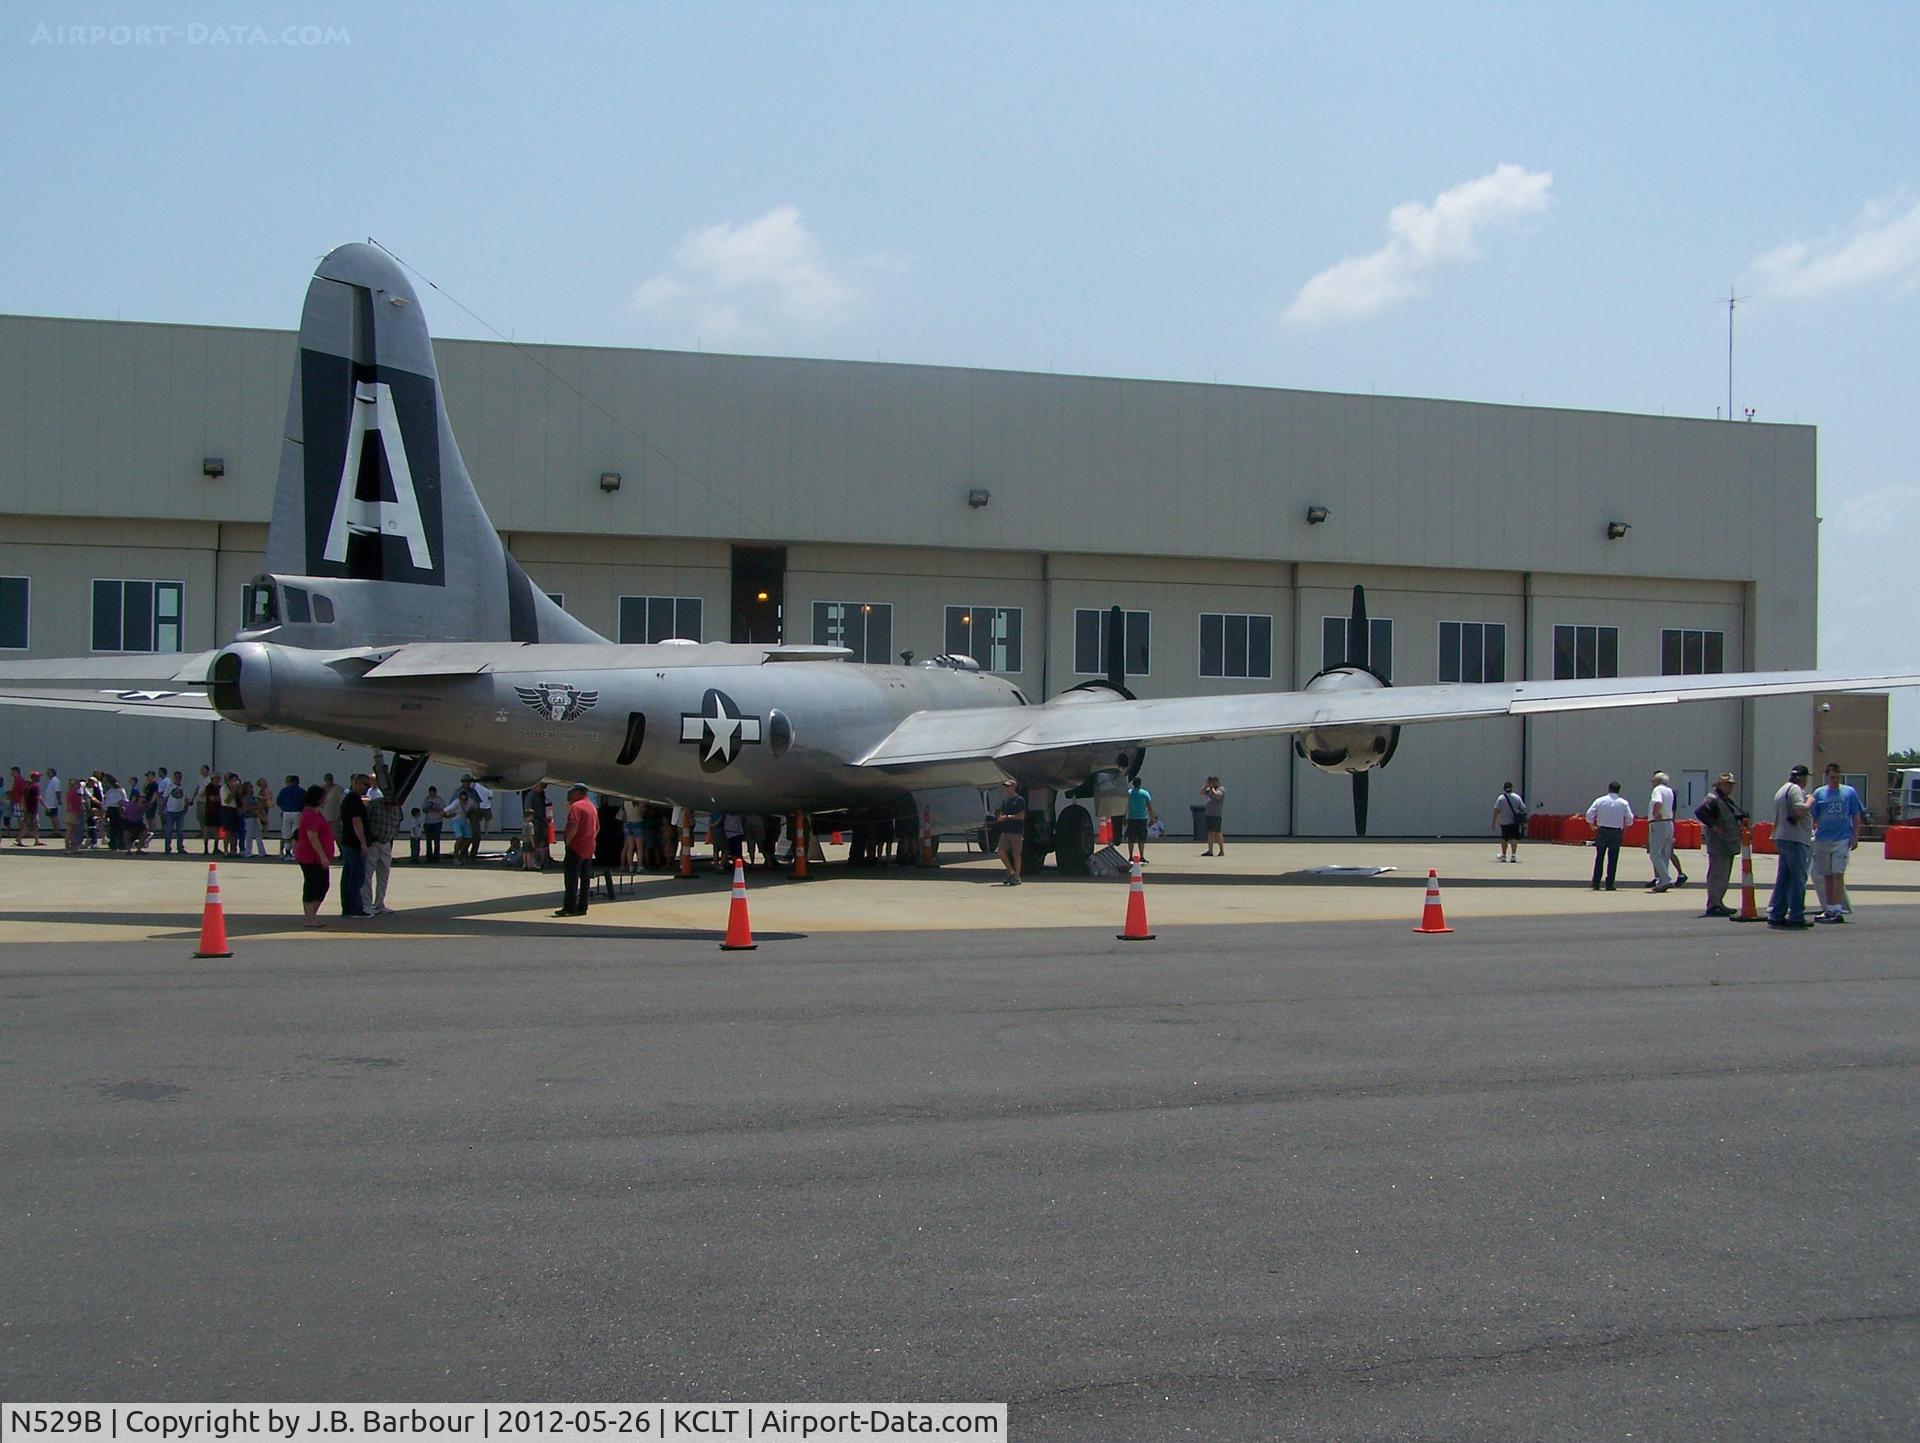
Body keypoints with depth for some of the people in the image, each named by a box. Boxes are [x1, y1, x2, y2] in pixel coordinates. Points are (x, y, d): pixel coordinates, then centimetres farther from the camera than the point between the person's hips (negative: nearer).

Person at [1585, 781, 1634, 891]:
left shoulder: (1599, 801, -1)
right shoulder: (1623, 803, -1)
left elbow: (1589, 815, -6)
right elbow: (1629, 819, -5)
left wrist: (1593, 827, 7)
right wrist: (1624, 828, 11)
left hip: (1602, 831, 1)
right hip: (1616, 832, -1)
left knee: (1599, 858, 9)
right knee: (1613, 858, 3)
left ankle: (1596, 883, 7)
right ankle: (1609, 884, 1)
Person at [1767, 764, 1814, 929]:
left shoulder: (1781, 791, 21)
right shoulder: (1795, 789, -10)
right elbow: (1800, 811, -23)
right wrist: (1809, 801, -6)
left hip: (1782, 839, 10)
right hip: (1795, 839, -10)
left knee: (1783, 878, 10)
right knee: (1798, 879, -6)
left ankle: (1776, 915, 10)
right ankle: (1796, 917, -5)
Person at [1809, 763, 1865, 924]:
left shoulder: (1849, 792, 4)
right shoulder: (1819, 793, 8)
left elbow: (1857, 816, 6)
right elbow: (1813, 817, 9)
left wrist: (1855, 837, -1)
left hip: (1842, 839, -3)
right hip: (1822, 839, 3)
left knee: (1838, 875, -10)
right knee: (1827, 877, 9)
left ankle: (1837, 910, -11)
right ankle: (1829, 909, 16)